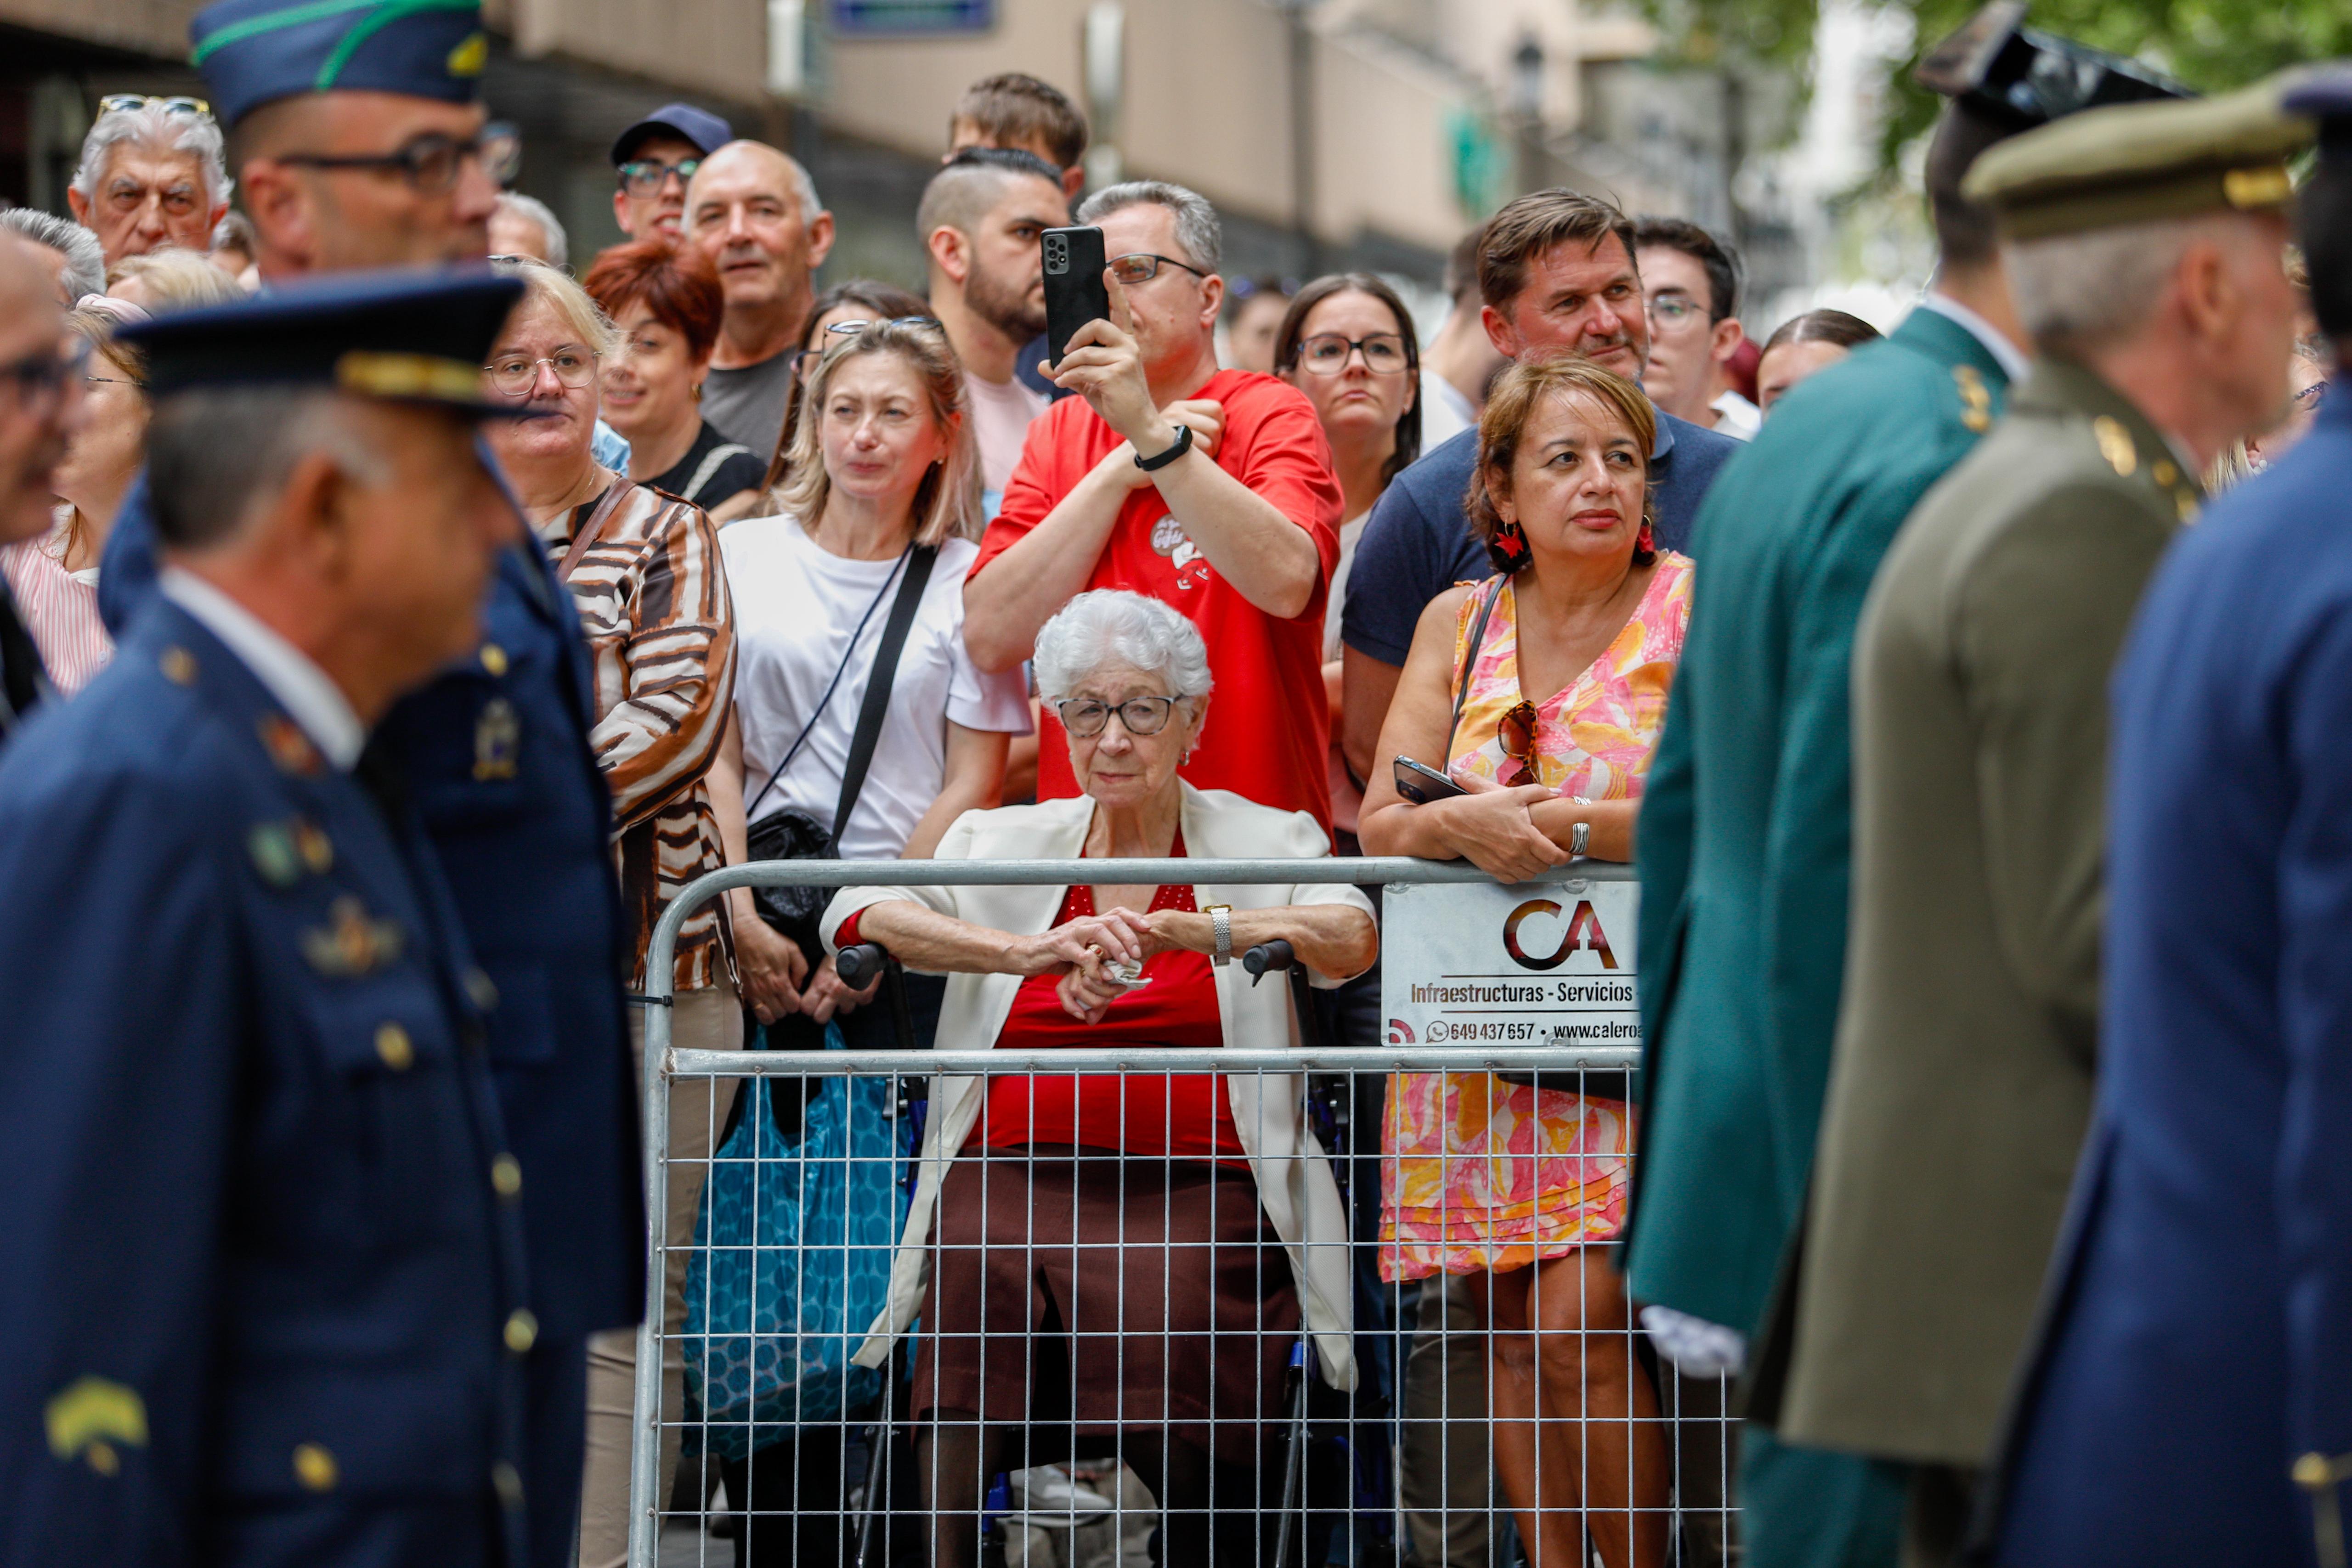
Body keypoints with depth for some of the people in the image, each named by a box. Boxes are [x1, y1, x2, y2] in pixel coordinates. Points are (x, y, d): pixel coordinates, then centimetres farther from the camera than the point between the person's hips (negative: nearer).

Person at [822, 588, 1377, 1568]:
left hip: (1192, 1193, -1)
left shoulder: (1265, 841, 15)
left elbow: (1352, 938, -5)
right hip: (1008, 1183, 1)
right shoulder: (998, 843, 20)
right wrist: (1024, 952, -13)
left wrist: (1172, 928, -17)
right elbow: (855, 915, 2)